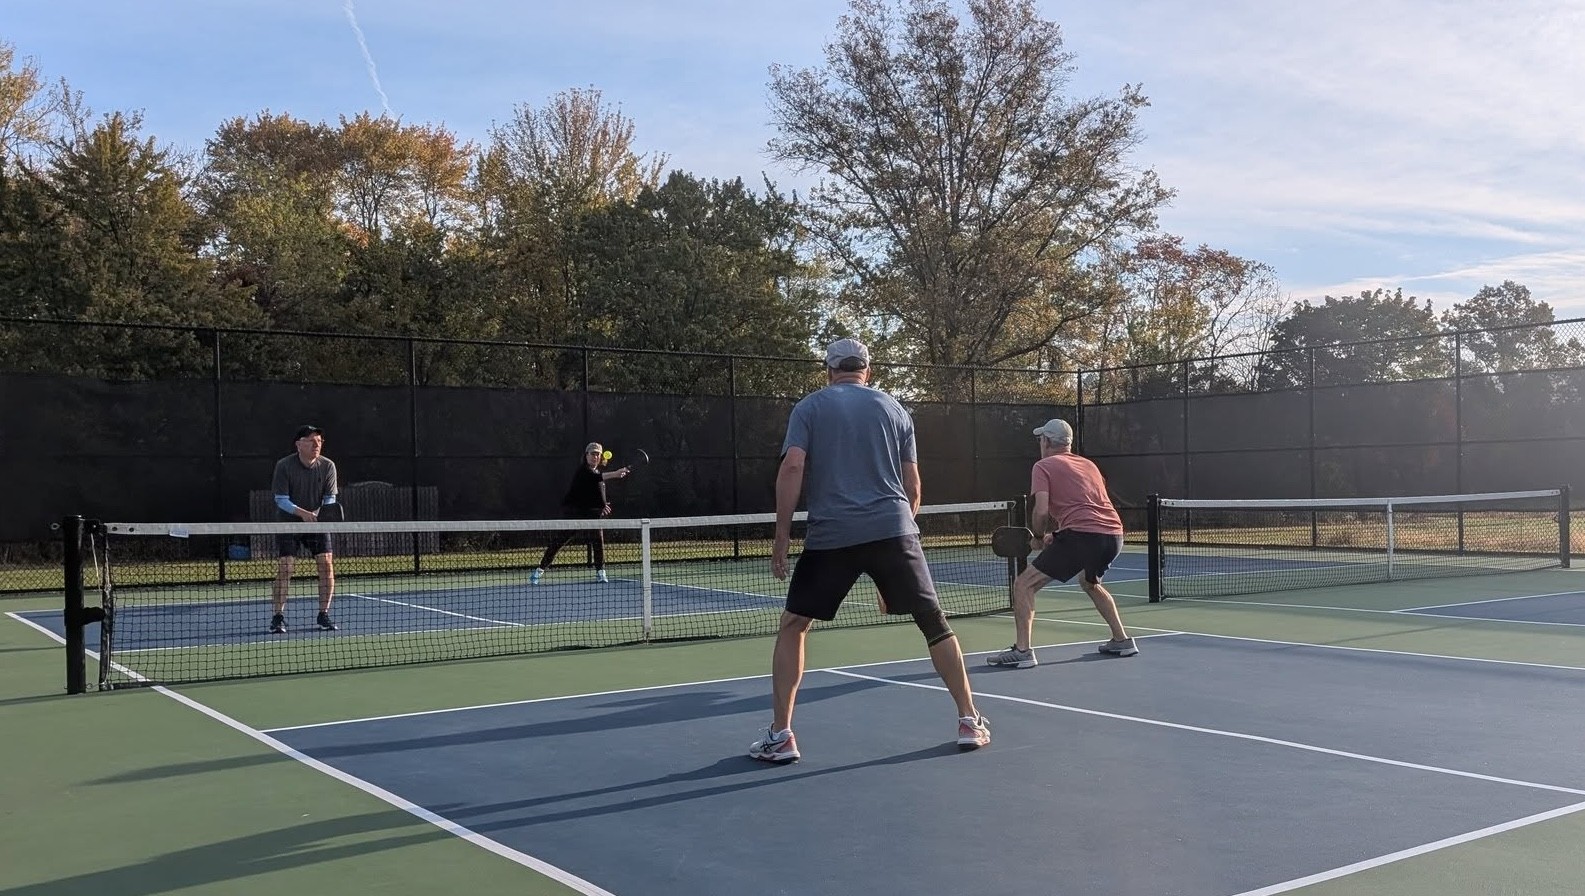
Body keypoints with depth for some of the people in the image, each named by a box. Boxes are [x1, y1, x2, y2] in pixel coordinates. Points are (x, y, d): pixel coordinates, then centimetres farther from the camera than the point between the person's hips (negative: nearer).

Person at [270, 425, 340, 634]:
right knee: (285, 566, -12)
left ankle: (324, 615, 4)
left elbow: (330, 498, -4)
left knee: (326, 563, -9)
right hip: (289, 522, -2)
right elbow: (281, 499, -14)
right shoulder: (284, 465, -13)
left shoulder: (328, 466, -7)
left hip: (317, 522, 2)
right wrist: (302, 512, -30)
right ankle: (278, 617, -4)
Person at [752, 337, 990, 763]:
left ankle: (780, 735, 8)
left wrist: (781, 534, -2)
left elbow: (793, 467, -5)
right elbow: (912, 486, 13)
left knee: (792, 625, 13)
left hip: (830, 535, -1)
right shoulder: (894, 409, 16)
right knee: (934, 622, 13)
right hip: (893, 530, 2)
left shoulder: (809, 407, 9)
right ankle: (970, 722, 16)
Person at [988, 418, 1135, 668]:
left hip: (1081, 535, -7)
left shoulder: (1043, 466, 5)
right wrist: (1054, 533, 30)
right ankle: (1122, 640, 36)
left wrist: (1038, 538, 10)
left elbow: (1042, 511, -8)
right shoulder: (1089, 464, 25)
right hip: (1114, 534, 7)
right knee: (1090, 582, 37)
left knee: (1023, 585, 1)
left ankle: (1022, 651, -8)